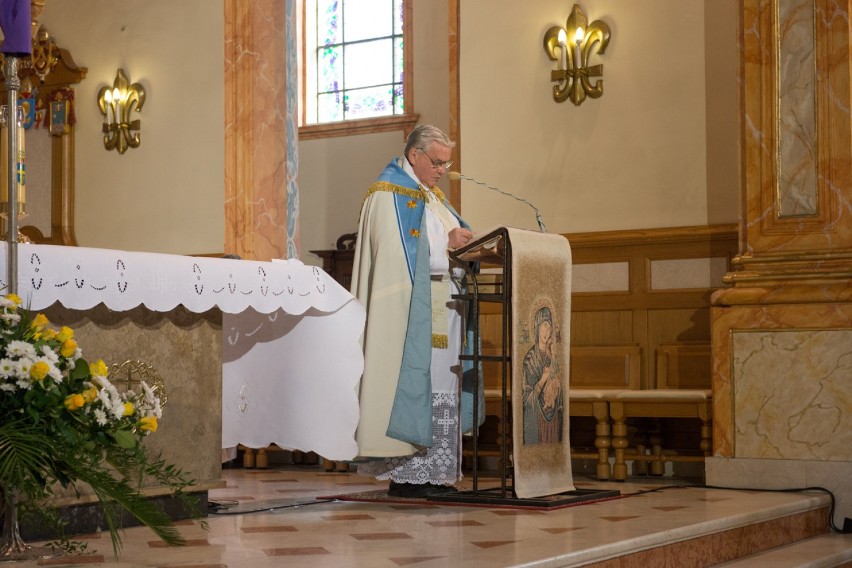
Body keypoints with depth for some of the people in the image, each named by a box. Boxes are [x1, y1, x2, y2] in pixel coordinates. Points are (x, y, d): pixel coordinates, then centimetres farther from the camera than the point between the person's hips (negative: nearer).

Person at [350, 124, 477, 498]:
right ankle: (404, 476, -7)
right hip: (409, 310, -9)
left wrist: (466, 243, 0)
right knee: (412, 384, -11)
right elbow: (396, 251, -18)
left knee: (440, 390, 6)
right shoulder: (388, 194, -7)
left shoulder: (432, 196, 22)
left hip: (441, 309, 9)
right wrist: (445, 242, -18)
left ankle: (432, 473, 9)